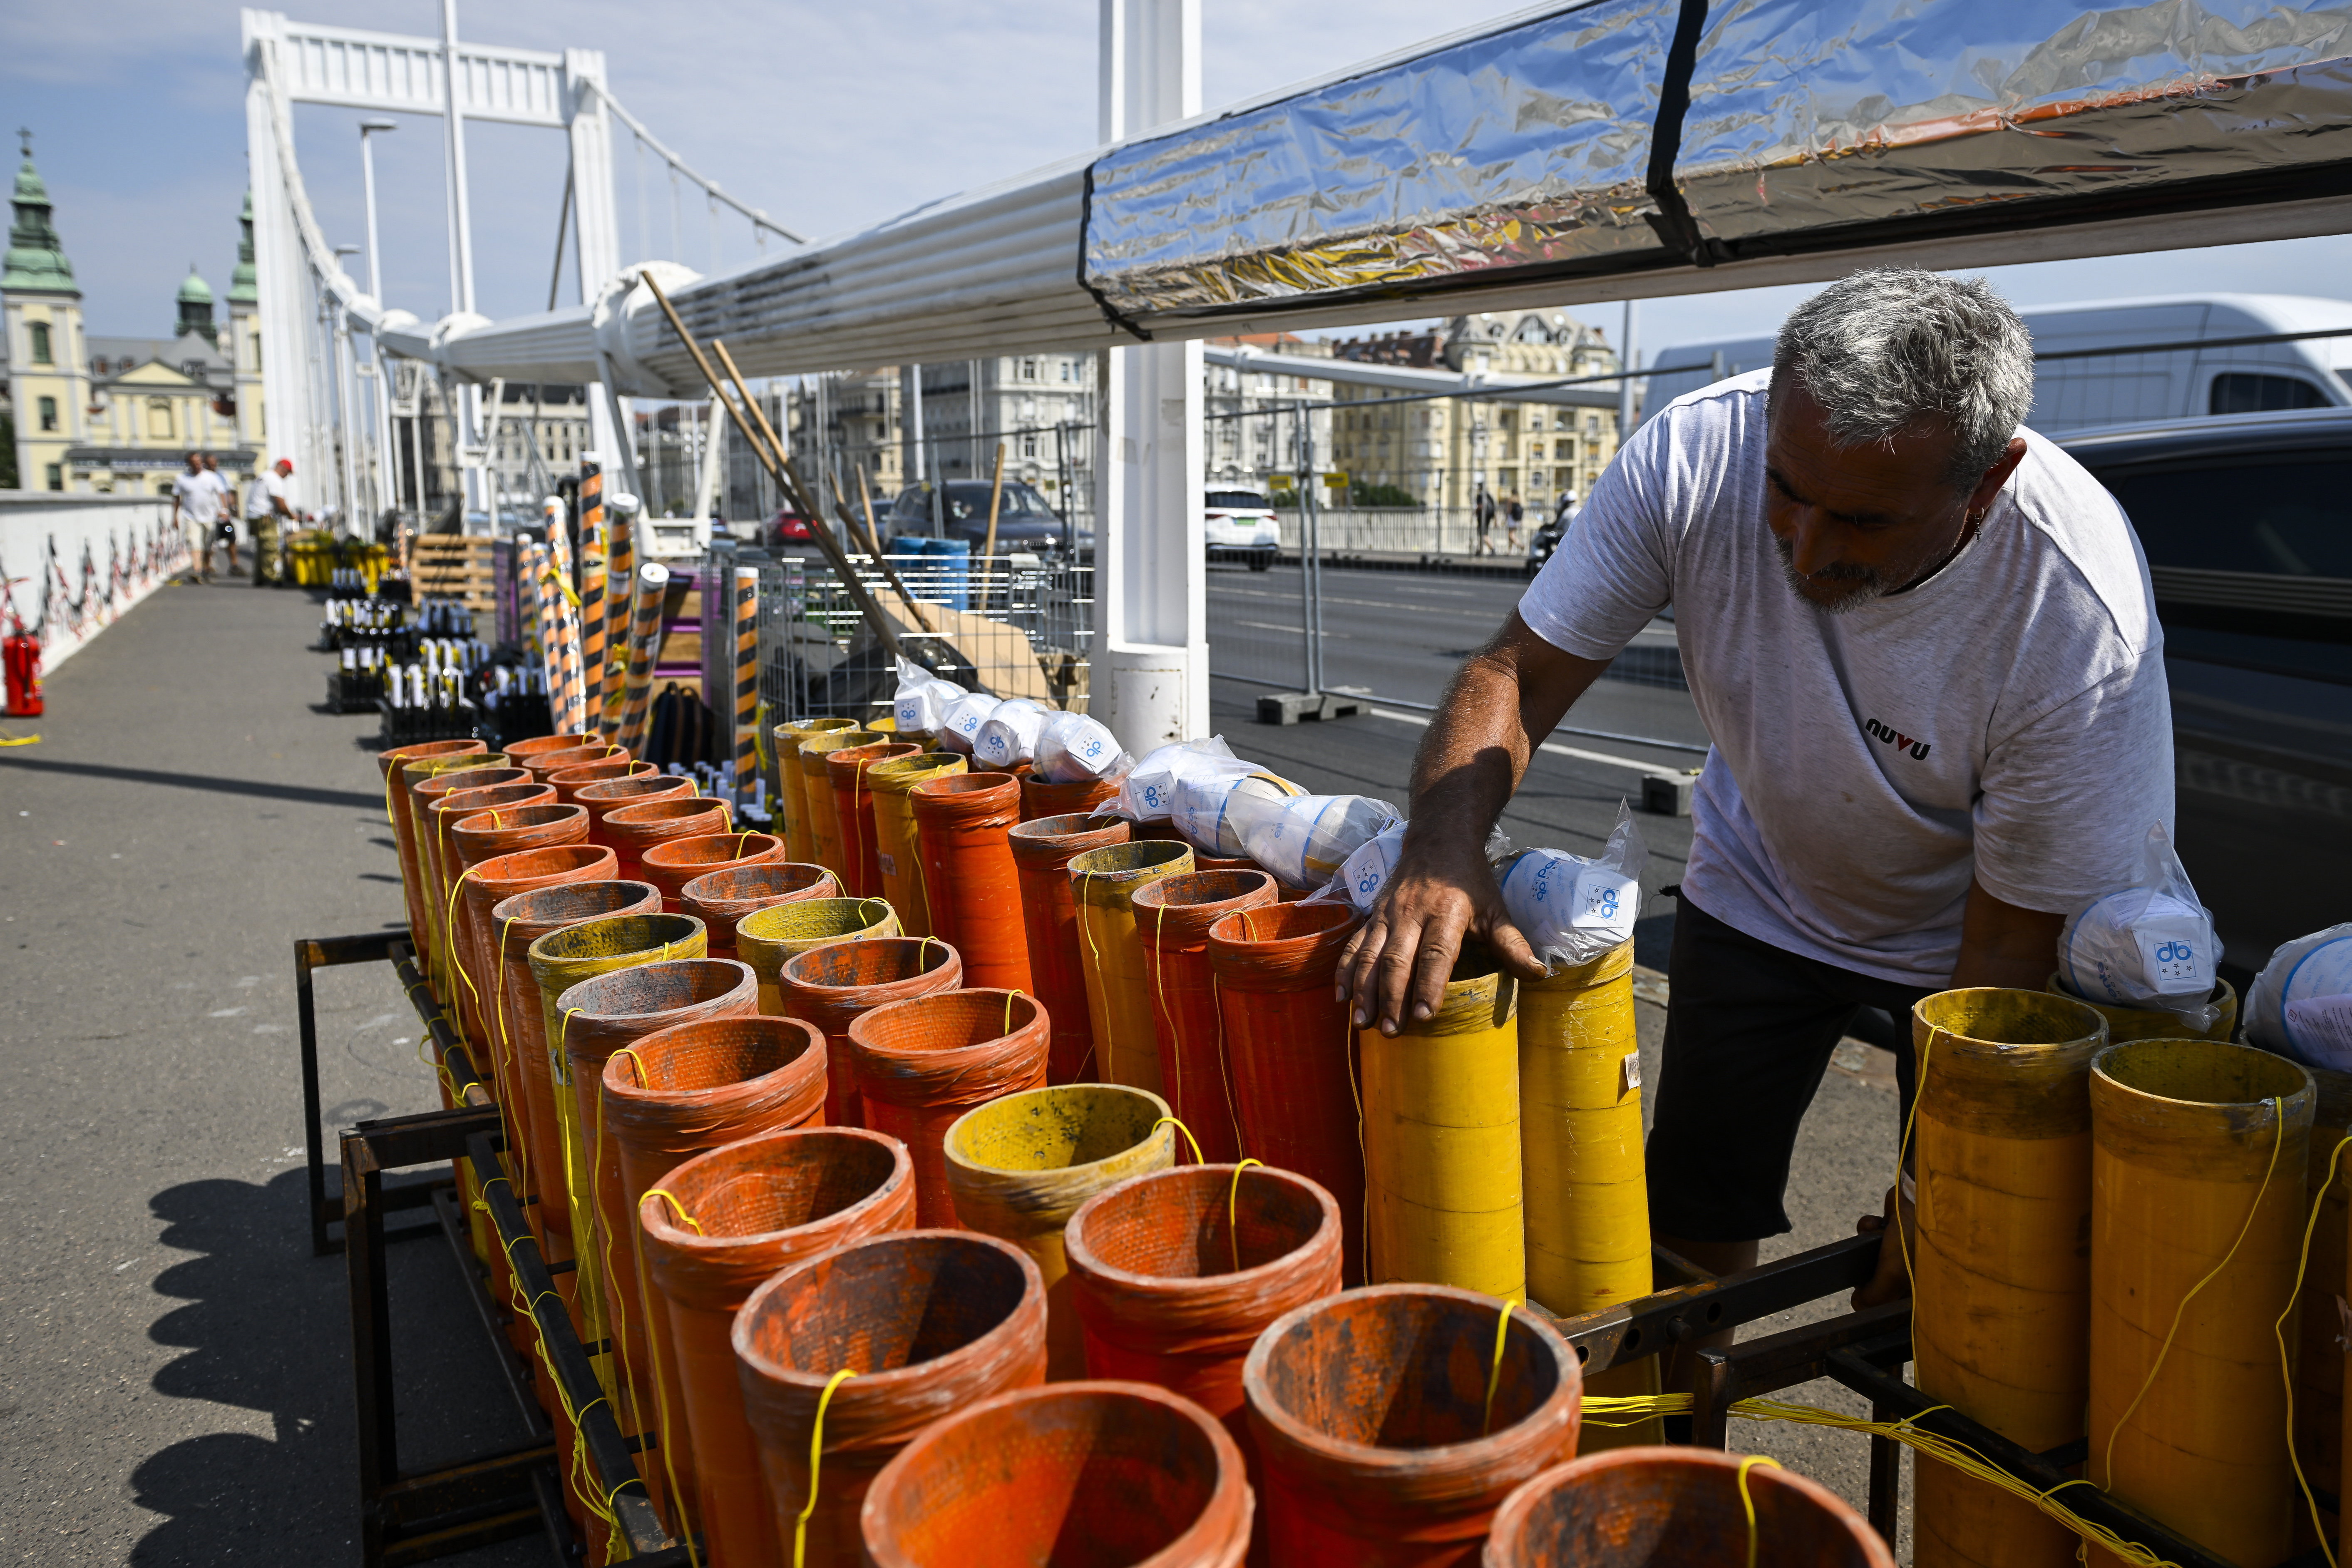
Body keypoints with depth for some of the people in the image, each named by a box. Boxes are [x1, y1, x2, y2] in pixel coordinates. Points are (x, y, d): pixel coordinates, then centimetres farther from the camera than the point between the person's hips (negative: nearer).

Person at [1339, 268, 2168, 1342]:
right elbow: (1518, 672, -21)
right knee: (1693, 1219, 8)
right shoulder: (1691, 457, -30)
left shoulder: (2080, 616, -35)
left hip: (1954, 937, -2)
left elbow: (2016, 941, -24)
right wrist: (1442, 846, -40)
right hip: (1757, 895, 2)